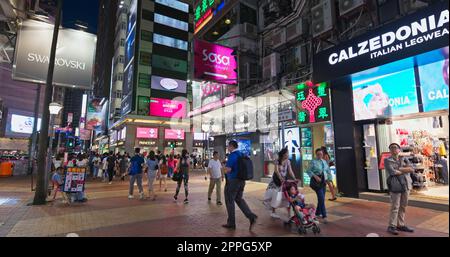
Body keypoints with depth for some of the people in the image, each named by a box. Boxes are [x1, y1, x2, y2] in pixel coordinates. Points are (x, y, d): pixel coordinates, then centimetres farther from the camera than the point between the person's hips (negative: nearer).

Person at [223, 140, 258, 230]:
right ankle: (251, 216, 5)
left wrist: (224, 170, -2)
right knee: (239, 199, 19)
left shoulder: (232, 155, -17)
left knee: (229, 201, 7)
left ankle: (231, 223, 18)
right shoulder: (242, 155, 9)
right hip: (241, 180, 8)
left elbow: (228, 169, -24)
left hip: (232, 181, -8)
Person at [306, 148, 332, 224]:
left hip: (323, 181, 6)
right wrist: (315, 176, -21)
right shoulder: (313, 162, -7)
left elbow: (328, 171, 14)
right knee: (321, 198, -11)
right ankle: (324, 216, -7)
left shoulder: (325, 162, 12)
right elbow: (308, 171, -9)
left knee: (321, 198, 13)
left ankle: (318, 213, 31)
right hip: (316, 181, -6)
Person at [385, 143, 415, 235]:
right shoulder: (387, 160, -1)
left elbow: (412, 169, -2)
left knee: (403, 207, 10)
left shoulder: (404, 159, 12)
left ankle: (400, 225, 20)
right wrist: (405, 171, -3)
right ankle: (391, 226, 1)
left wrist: (399, 169, -11)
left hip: (406, 185, 5)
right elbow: (392, 172, -14)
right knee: (395, 207, -6)